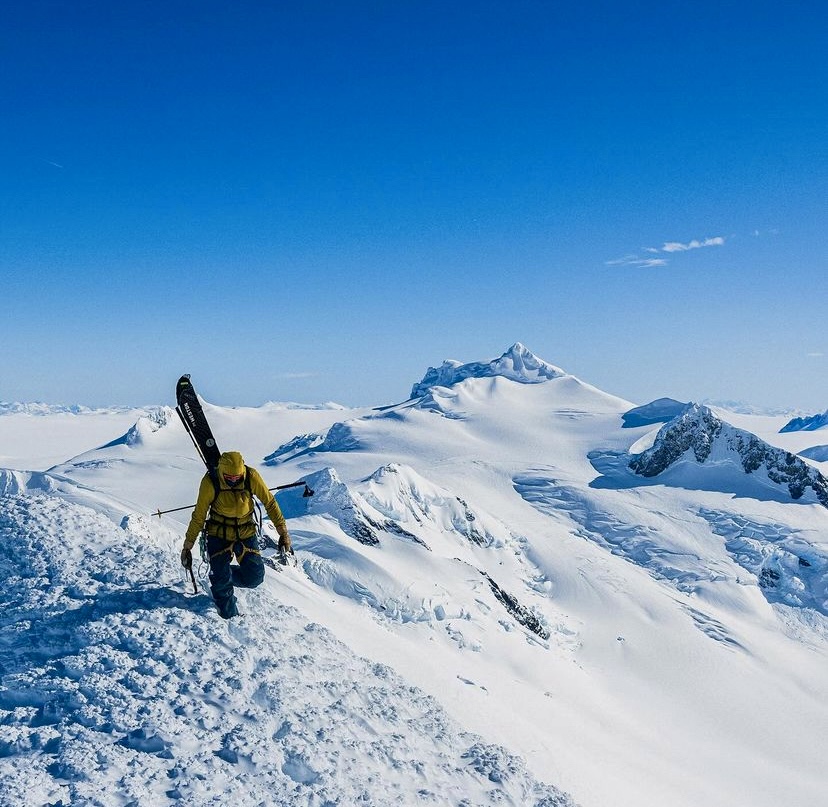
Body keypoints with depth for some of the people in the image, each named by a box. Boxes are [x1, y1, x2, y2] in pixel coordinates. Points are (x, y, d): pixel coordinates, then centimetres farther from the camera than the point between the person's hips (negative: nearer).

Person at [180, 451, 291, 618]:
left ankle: (225, 576, 28)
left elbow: (269, 503, -4)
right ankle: (230, 617, 16)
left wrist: (283, 532, -2)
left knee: (254, 578, -2)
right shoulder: (210, 482, -21)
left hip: (246, 534, 2)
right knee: (221, 581, -9)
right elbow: (199, 516, -10)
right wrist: (187, 546, -6)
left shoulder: (252, 477, -18)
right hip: (219, 535, -2)